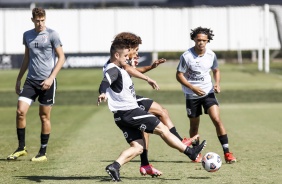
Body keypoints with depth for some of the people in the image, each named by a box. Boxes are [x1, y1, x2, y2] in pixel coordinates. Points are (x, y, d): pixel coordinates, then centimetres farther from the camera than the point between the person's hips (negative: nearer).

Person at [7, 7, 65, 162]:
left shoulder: (51, 34, -4)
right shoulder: (27, 35, 10)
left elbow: (61, 57, -4)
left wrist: (51, 78, -13)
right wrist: (18, 79, 19)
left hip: (46, 82, -4)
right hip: (31, 80, 4)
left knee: (44, 116, 3)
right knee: (20, 111, -9)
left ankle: (43, 153, 11)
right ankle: (21, 148, 5)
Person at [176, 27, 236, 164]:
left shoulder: (211, 55, -3)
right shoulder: (186, 56, -14)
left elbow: (216, 70, 15)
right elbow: (179, 75, -9)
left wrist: (217, 84, -5)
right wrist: (193, 88, -21)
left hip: (208, 92, 1)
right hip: (192, 95, -1)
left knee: (217, 119, -15)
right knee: (194, 125, 9)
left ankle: (227, 152, -12)